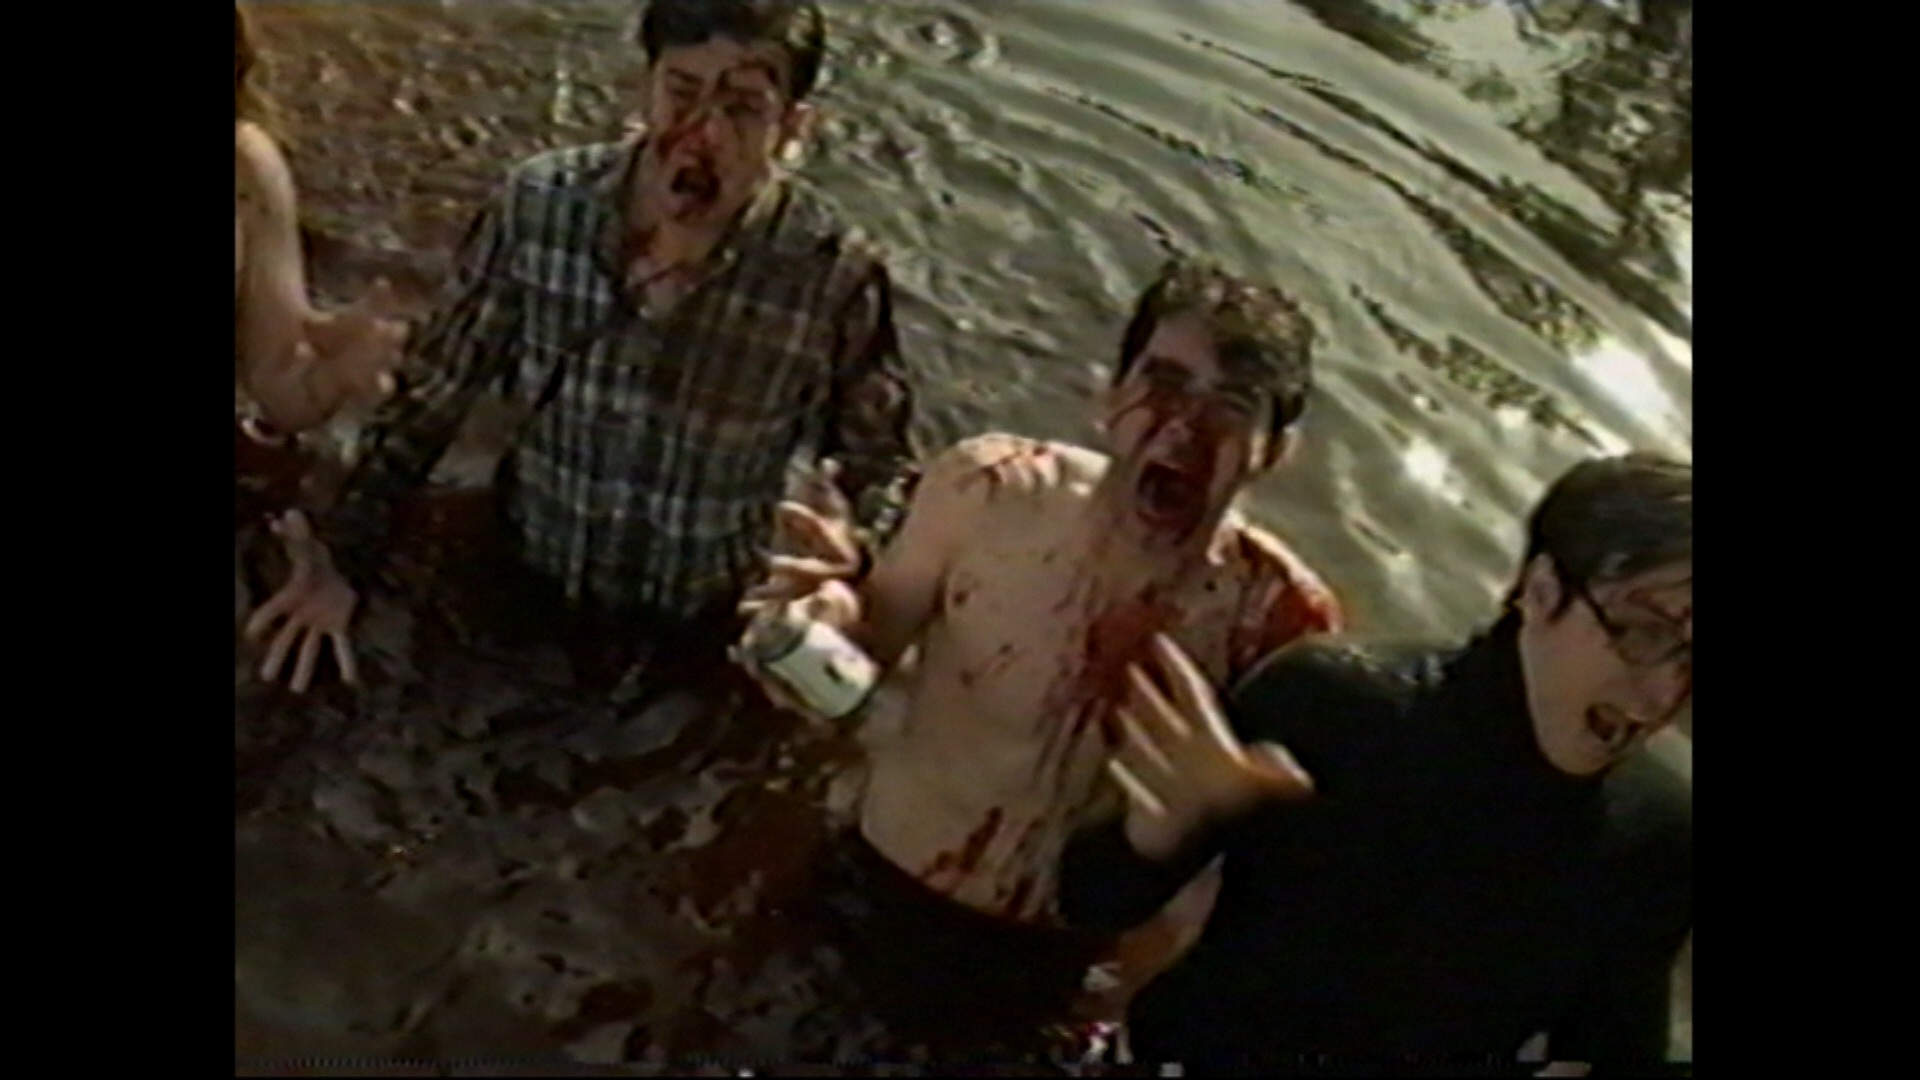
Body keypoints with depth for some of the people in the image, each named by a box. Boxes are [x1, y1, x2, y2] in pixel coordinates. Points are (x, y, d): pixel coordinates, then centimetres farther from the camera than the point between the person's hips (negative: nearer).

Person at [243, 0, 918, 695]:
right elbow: (435, 389, -5)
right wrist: (343, 554, -6)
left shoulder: (835, 280, -26)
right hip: (521, 593, 2)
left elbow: (879, 477, -9)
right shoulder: (538, 205, -20)